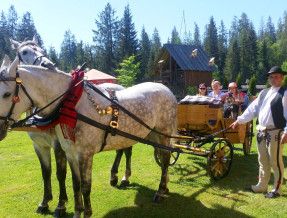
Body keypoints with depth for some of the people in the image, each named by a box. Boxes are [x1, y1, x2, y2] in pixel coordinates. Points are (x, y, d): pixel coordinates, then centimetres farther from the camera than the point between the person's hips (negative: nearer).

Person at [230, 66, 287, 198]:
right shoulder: (264, 93, 14)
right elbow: (252, 109, 15)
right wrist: (239, 120, 11)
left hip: (275, 132, -7)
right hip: (261, 132, 7)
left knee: (275, 161, 1)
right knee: (263, 160, 16)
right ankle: (262, 186, 30)